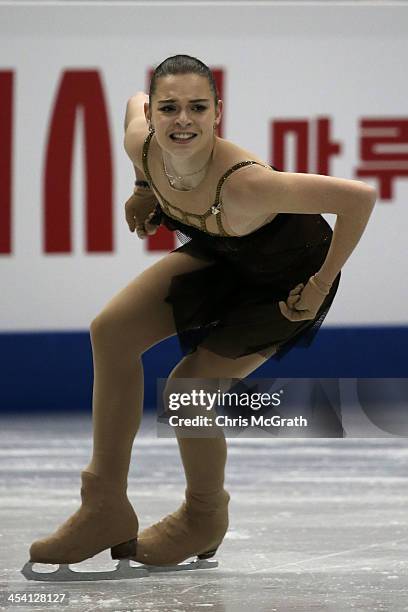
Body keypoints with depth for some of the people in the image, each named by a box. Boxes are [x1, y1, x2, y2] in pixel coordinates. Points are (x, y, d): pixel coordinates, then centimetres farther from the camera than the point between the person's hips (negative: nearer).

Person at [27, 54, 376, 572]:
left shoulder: (243, 184, -43)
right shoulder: (140, 144, -24)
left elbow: (360, 197, -41)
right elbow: (136, 100, 1)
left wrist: (321, 287, -29)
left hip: (285, 280, -7)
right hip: (221, 256, 7)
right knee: (113, 331, -3)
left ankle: (205, 520, 21)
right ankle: (106, 508, 7)